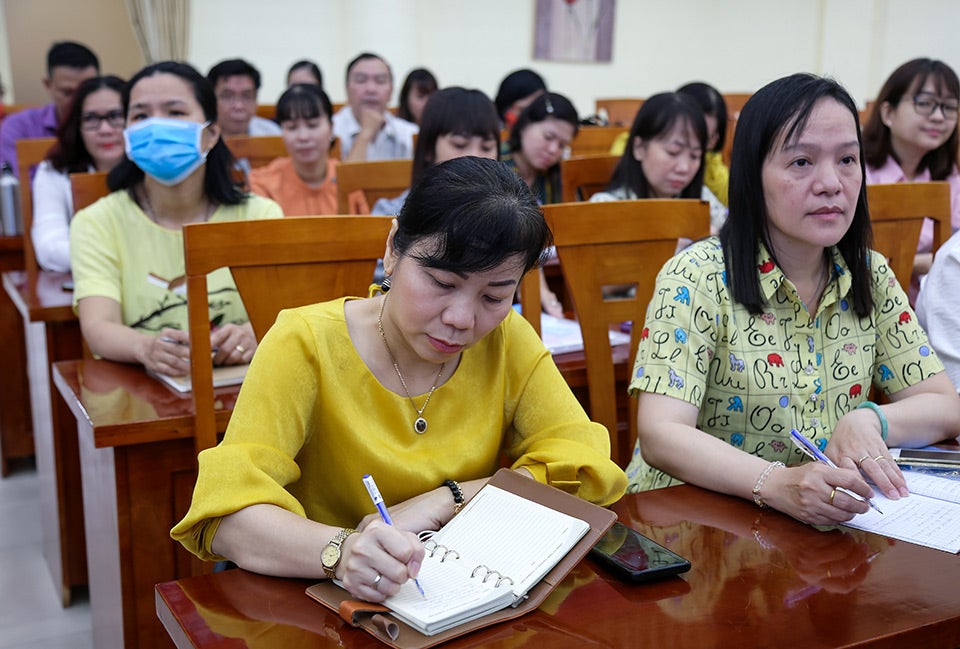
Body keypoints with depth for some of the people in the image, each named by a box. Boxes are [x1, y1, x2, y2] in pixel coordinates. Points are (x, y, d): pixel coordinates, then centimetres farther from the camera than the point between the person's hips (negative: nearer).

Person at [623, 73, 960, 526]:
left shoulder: (871, 276, 5)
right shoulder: (698, 277, -12)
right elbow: (659, 436, -21)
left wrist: (869, 421, -13)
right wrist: (774, 483, -36)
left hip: (823, 523, 5)